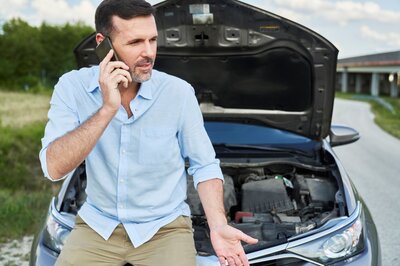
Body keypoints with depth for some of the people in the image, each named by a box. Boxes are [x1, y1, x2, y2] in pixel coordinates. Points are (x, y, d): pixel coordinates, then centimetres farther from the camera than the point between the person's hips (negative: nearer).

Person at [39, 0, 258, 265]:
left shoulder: (179, 92, -13)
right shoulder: (73, 87, -11)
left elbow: (205, 165, -4)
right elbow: (54, 169, -21)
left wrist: (218, 226, -18)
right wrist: (107, 109, -29)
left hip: (165, 227, -1)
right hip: (98, 224, 1)